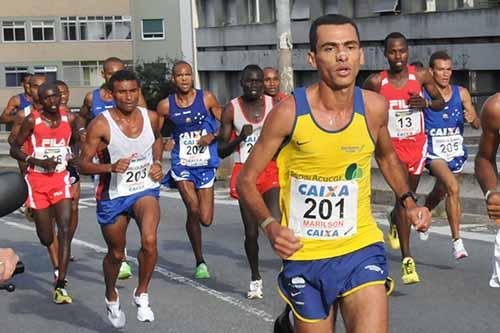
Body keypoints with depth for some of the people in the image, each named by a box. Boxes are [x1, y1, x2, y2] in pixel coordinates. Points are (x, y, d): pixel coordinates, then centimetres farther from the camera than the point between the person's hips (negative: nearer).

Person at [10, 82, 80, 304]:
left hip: (61, 178, 2)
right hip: (37, 180, -1)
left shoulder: (69, 119, 1)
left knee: (65, 230, -14)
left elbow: (77, 142, 20)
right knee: (46, 238, 4)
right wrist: (39, 161, -19)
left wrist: (74, 159, 0)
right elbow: (14, 149, -5)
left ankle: (60, 285, -13)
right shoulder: (32, 121, -8)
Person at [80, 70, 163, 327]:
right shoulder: (101, 124, -16)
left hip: (145, 189, 1)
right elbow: (84, 165, -13)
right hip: (112, 195, -1)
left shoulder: (151, 117, -4)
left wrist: (157, 163, 4)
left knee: (149, 241, -24)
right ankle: (111, 297, 44)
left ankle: (142, 294, -2)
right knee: (116, 253, 15)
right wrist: (111, 167, -30)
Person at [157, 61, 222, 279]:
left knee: (206, 220, -3)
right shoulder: (165, 106, 0)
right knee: (193, 210, -19)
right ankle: (200, 261, -1)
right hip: (182, 164, -1)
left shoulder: (206, 99, -1)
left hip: (205, 164, 1)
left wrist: (213, 136, -11)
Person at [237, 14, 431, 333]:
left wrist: (408, 201, 3)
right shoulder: (289, 113, -14)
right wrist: (270, 225, -20)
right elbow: (246, 180, -4)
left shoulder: (374, 107, -5)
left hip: (361, 249, 2)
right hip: (304, 256, -1)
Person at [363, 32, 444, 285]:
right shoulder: (376, 82, -10)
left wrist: (426, 103, -16)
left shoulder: (421, 75, -6)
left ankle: (394, 220, 54)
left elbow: (440, 102, 4)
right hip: (392, 145, -3)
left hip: (417, 143, 3)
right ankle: (407, 260, -10)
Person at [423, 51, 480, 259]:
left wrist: (472, 119, -17)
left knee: (439, 193, 21)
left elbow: (477, 125, 3)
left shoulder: (461, 93, 1)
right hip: (434, 153, -5)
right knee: (453, 188, -26)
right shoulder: (421, 94, -9)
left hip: (456, 151, 5)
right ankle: (457, 240, -22)